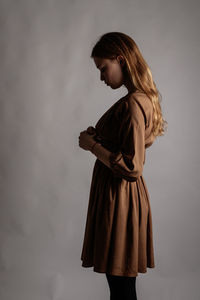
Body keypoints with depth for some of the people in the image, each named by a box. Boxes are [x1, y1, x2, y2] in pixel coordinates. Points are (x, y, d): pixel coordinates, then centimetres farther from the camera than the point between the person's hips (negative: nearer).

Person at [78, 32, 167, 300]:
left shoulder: (132, 104, -22)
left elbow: (132, 168, -25)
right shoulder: (144, 98, 8)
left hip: (119, 198, -10)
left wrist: (93, 146, -16)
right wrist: (99, 136, 7)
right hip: (125, 194, 10)